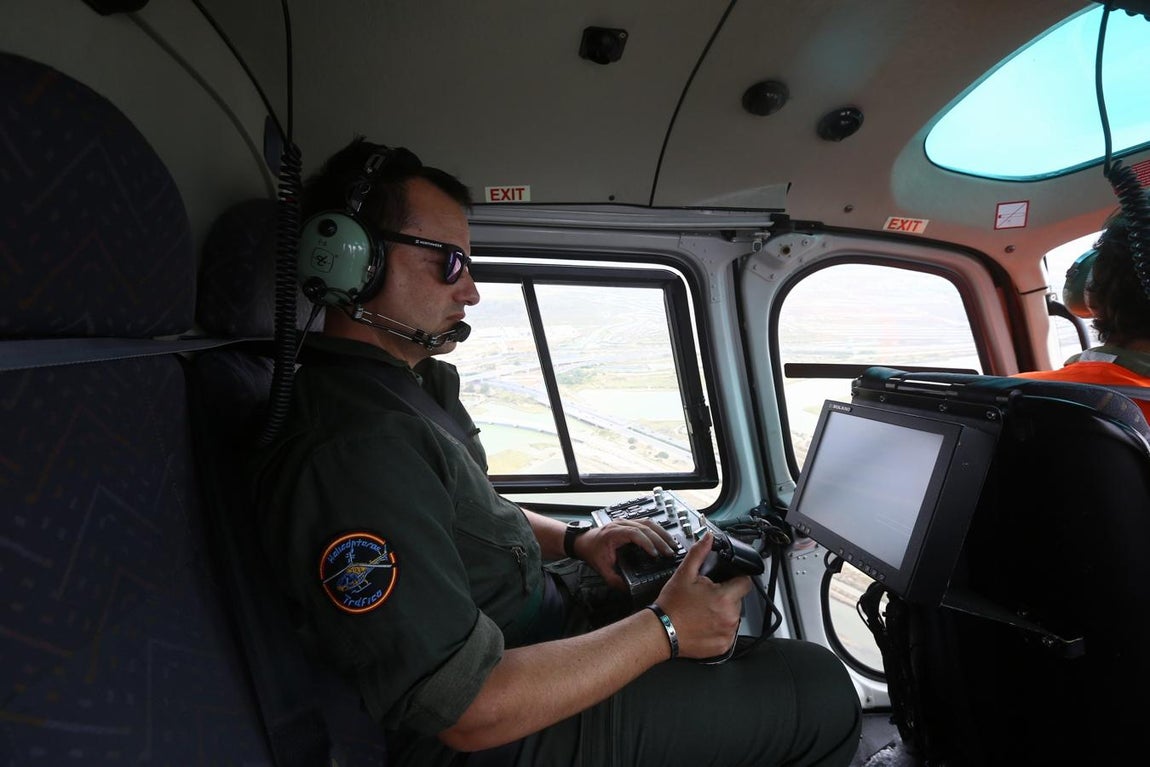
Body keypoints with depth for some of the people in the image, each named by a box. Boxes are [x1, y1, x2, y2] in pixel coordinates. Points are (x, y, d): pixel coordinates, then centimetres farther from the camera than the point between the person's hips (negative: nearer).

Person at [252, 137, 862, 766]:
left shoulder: (412, 384, 3)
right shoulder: (352, 451, -31)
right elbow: (474, 713, -28)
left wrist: (573, 540, 0)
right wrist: (667, 631, -20)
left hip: (538, 626, 10)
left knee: (733, 587, 21)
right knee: (820, 692, -6)